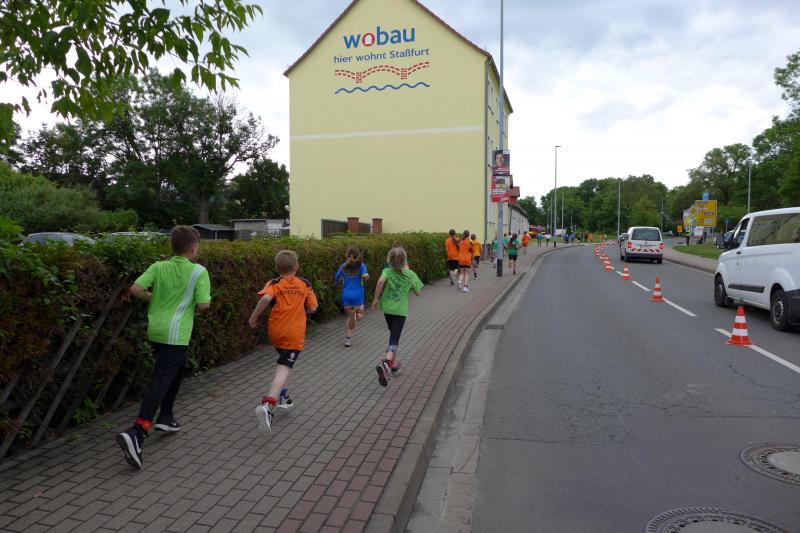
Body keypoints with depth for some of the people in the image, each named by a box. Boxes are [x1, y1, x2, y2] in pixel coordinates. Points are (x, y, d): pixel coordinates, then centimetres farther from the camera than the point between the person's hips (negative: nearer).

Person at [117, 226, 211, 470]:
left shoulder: (159, 267, 5)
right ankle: (135, 433, -20)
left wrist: (155, 299, 12)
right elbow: (203, 305, -12)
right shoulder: (199, 271, -8)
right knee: (160, 382, -8)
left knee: (176, 372, 27)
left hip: (156, 330, 7)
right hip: (176, 334, -7)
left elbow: (136, 289, -5)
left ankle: (165, 417, 34)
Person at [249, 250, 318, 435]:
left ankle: (283, 397, 36)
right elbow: (312, 308, 6)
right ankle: (267, 405, -34)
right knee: (283, 369, -13)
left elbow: (266, 298, -22)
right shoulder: (305, 285, 5)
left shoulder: (274, 284, -1)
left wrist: (253, 317, -11)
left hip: (275, 332, 2)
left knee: (284, 362, 29)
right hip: (294, 335, -2)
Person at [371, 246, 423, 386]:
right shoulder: (410, 274, -2)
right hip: (400, 310, -3)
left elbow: (381, 281, -27)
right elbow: (418, 292, 8)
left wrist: (376, 299, -18)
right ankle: (386, 363, -33)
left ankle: (392, 362, 37)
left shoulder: (387, 272, -4)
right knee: (394, 339, -8)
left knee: (393, 335, 25)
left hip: (387, 308, 3)